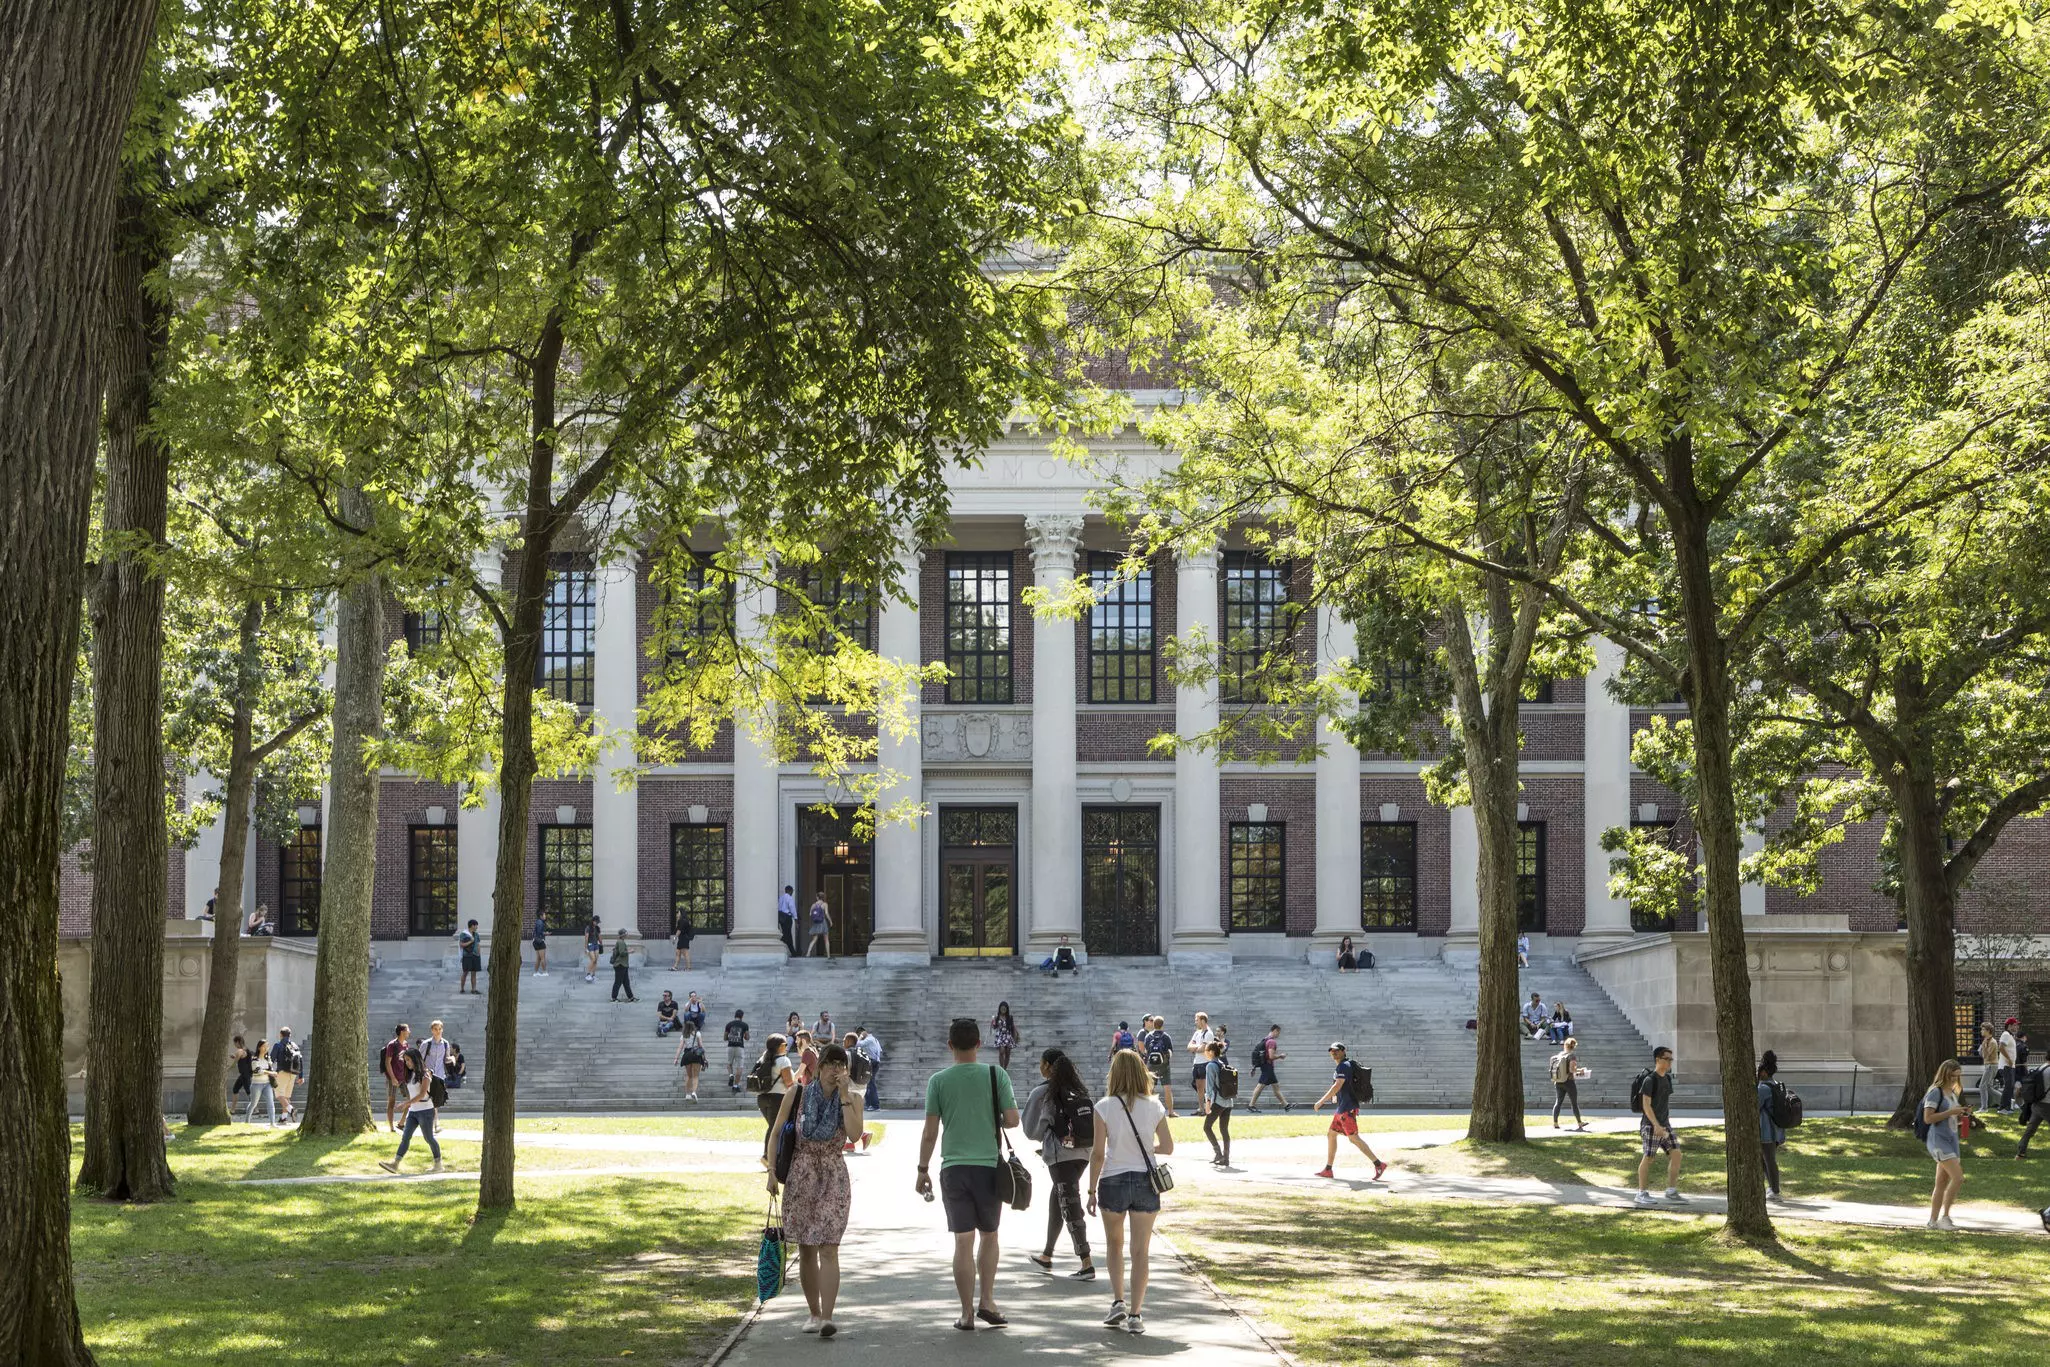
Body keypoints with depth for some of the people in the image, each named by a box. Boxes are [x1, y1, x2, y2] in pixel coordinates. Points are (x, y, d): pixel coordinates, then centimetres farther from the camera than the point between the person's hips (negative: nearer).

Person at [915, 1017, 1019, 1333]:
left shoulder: (939, 1081, 0)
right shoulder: (996, 1075, -1)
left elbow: (930, 1132, -1)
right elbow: (1012, 1120, -4)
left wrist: (922, 1170, 9)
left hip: (954, 1168, 0)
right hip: (989, 1165, 0)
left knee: (963, 1241, 3)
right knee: (989, 1236, 15)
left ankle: (967, 1312, 3)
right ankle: (986, 1301, 7)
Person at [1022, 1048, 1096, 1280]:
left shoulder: (1042, 1093, -6)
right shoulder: (1078, 1090, 10)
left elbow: (1030, 1130, 0)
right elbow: (1092, 1122, 12)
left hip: (1060, 1156, -7)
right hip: (1083, 1154, 7)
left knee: (1071, 1208, -5)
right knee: (1056, 1200, 22)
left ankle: (1087, 1265, -10)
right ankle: (1046, 1256, 33)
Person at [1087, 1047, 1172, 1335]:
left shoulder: (1105, 1107, -8)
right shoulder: (1154, 1107, -2)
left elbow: (1098, 1153, -9)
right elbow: (1167, 1147, 2)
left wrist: (1092, 1190, -2)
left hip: (1113, 1181, -1)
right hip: (1146, 1181, 1)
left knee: (1115, 1244, 20)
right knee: (1141, 1251, 5)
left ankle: (1118, 1302, 9)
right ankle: (1135, 1314, 0)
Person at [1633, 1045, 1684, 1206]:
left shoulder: (1667, 1078, 13)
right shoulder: (1649, 1080, -13)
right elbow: (1646, 1105, -17)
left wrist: (1667, 1123, 19)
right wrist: (1656, 1125, -23)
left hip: (1664, 1124, 8)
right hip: (1650, 1125, -8)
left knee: (1675, 1154, 0)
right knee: (1648, 1157, -4)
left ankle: (1671, 1192, 6)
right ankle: (1642, 1193, 5)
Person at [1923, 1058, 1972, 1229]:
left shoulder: (1952, 1093, 15)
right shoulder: (1935, 1093, -11)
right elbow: (1928, 1118, -17)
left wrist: (1963, 1114, 4)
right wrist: (1950, 1112, -20)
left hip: (1952, 1140, 9)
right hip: (1939, 1140, -9)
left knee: (1942, 1184, 9)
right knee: (1958, 1178, -18)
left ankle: (1933, 1220, 14)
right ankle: (1944, 1216, -10)